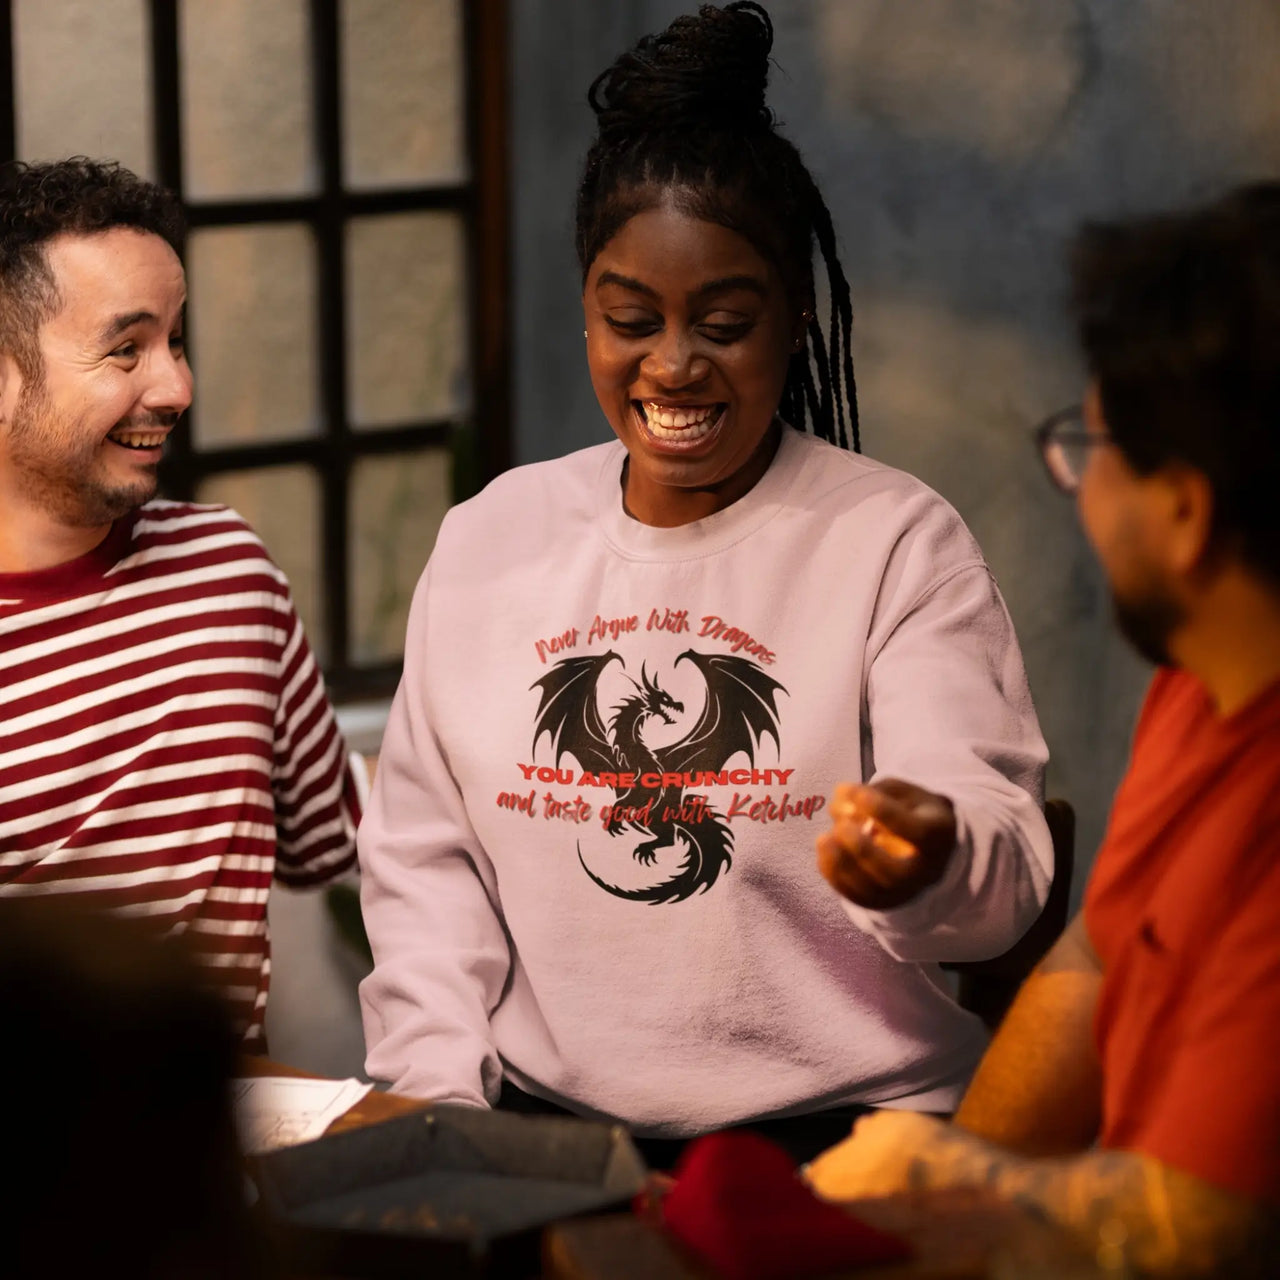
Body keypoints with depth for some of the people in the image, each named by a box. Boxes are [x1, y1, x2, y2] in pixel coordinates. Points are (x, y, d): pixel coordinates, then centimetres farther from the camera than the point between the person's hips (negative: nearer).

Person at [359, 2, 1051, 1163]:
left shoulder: (898, 543, 1)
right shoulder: (487, 541, 14)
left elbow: (1004, 873, -8)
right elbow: (425, 854, 16)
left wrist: (932, 855, -32)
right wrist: (440, 1083, 2)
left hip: (840, 1139, -3)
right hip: (544, 1129, 3)